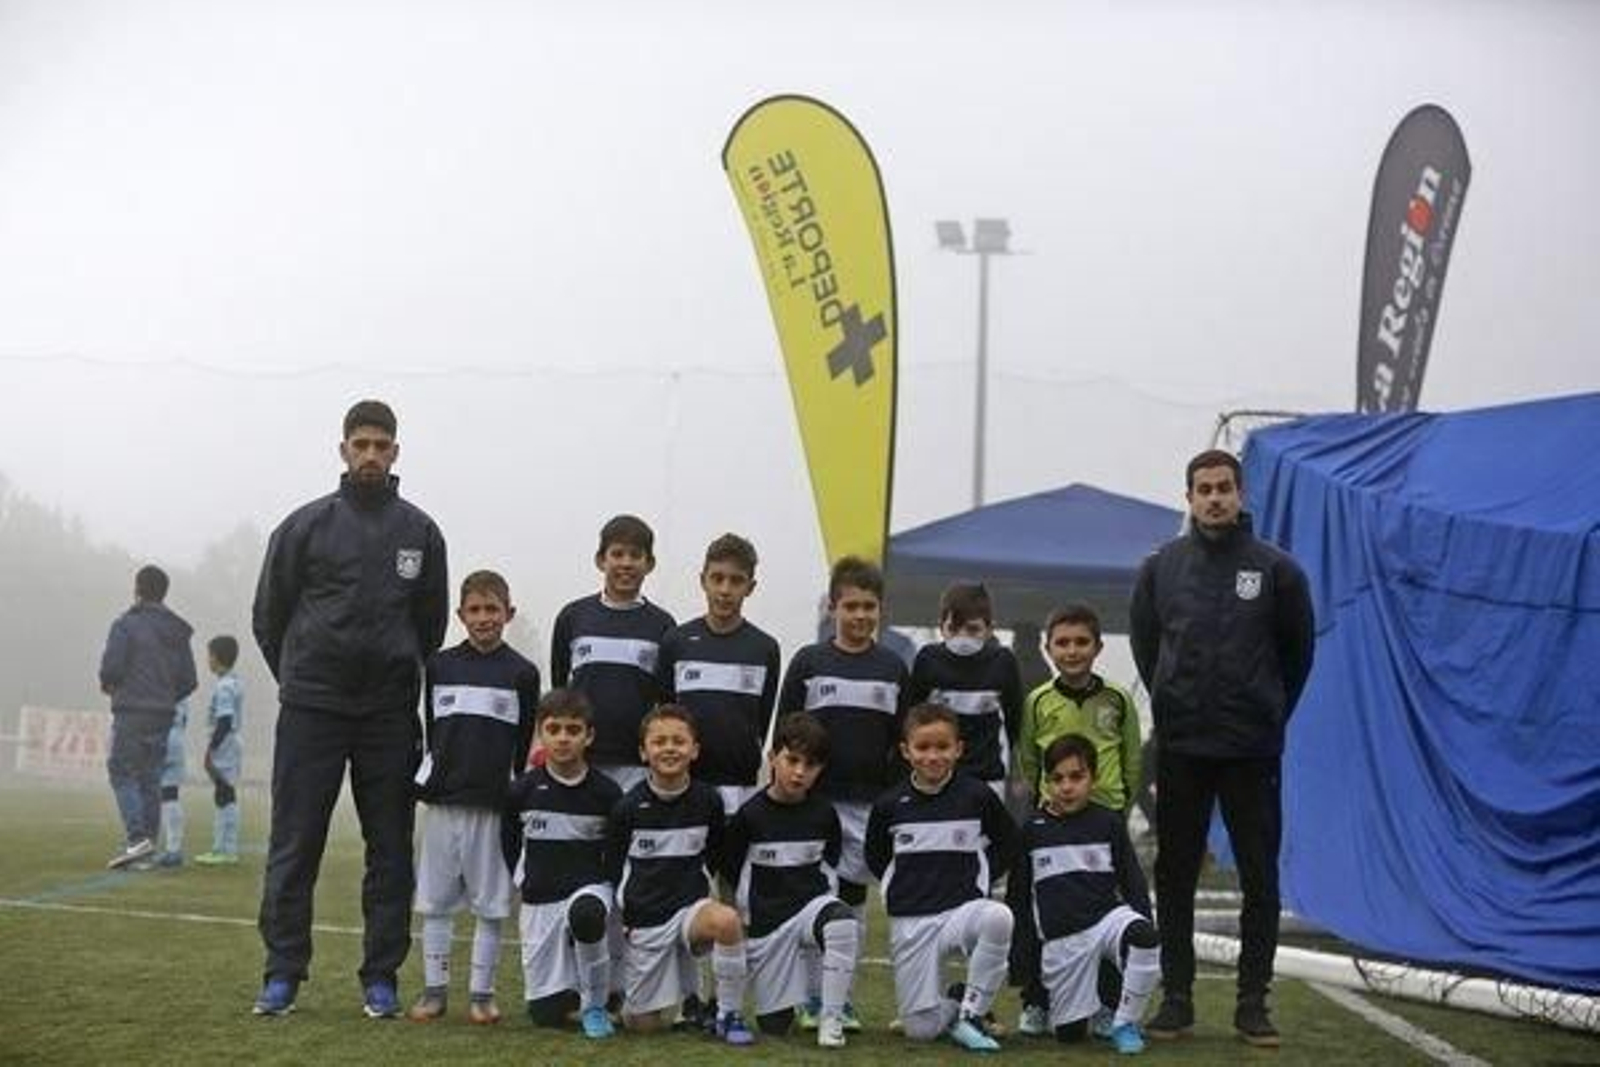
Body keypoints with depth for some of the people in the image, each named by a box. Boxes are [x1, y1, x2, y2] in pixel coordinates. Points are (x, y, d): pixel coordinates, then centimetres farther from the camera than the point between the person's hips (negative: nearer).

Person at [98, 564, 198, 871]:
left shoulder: (126, 624, -6)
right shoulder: (177, 632, 13)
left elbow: (111, 667, -13)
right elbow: (188, 681, 11)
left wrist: (108, 684, 8)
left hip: (132, 711, -6)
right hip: (164, 715, 6)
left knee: (122, 773, -4)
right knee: (150, 779, 10)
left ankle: (137, 837, -18)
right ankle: (148, 840, 8)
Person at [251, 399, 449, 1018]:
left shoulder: (420, 533, 6)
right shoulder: (306, 526, 2)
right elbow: (268, 615, 9)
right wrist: (299, 680, 12)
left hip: (390, 715, 2)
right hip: (311, 711, -1)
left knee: (390, 849, 4)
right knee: (294, 845, -1)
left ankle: (381, 977, 11)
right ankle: (283, 973, 7)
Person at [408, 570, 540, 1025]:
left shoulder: (522, 673, 1)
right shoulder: (439, 665, 6)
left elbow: (526, 745, 4)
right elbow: (430, 730, 11)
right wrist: (427, 779, 5)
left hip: (493, 803, -2)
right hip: (442, 800, 2)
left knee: (490, 902, 3)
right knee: (435, 900, 6)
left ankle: (481, 992, 11)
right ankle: (434, 989, 14)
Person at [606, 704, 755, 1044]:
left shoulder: (708, 801, -3)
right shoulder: (628, 808, -7)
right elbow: (613, 871, 3)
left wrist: (696, 890, 6)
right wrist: (627, 913, 1)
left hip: (691, 907, 0)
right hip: (644, 920, 0)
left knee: (726, 921, -36)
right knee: (643, 1023, 1)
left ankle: (728, 1016, -16)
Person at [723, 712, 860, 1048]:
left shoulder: (824, 815, -3)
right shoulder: (750, 816, -10)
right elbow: (732, 873, 1)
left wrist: (825, 904, 6)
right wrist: (750, 916, 7)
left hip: (812, 901, 1)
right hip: (766, 920, -1)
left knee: (844, 925, -37)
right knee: (774, 1024, 1)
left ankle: (831, 1018, -22)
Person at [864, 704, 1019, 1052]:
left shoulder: (977, 797, -4)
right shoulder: (889, 805, -1)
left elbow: (1007, 844, 11)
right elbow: (875, 858, 15)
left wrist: (979, 877, 2)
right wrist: (900, 886, 4)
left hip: (963, 908, -1)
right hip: (909, 921, 1)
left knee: (998, 917, -37)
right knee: (921, 1030, -5)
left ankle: (970, 1012, -17)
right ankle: (954, 1003, 31)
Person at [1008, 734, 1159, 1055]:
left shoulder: (1108, 823, 3)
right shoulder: (1032, 830, 4)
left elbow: (1133, 881, 6)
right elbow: (1018, 895, 10)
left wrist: (1145, 923, -7)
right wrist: (1022, 951, 7)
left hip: (1108, 915, -1)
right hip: (1059, 939, 1)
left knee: (1143, 938, -35)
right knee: (1069, 1032, -3)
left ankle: (1124, 1023, -14)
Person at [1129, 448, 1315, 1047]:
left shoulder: (1276, 570, -2)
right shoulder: (1162, 568, 2)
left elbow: (1298, 650, 8)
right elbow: (1144, 643, 15)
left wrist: (1269, 715, 9)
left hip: (1252, 751, -1)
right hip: (1180, 750, 1)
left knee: (1260, 879, 3)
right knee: (1175, 879, 6)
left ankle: (1253, 1002, 12)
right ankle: (1176, 998, 15)